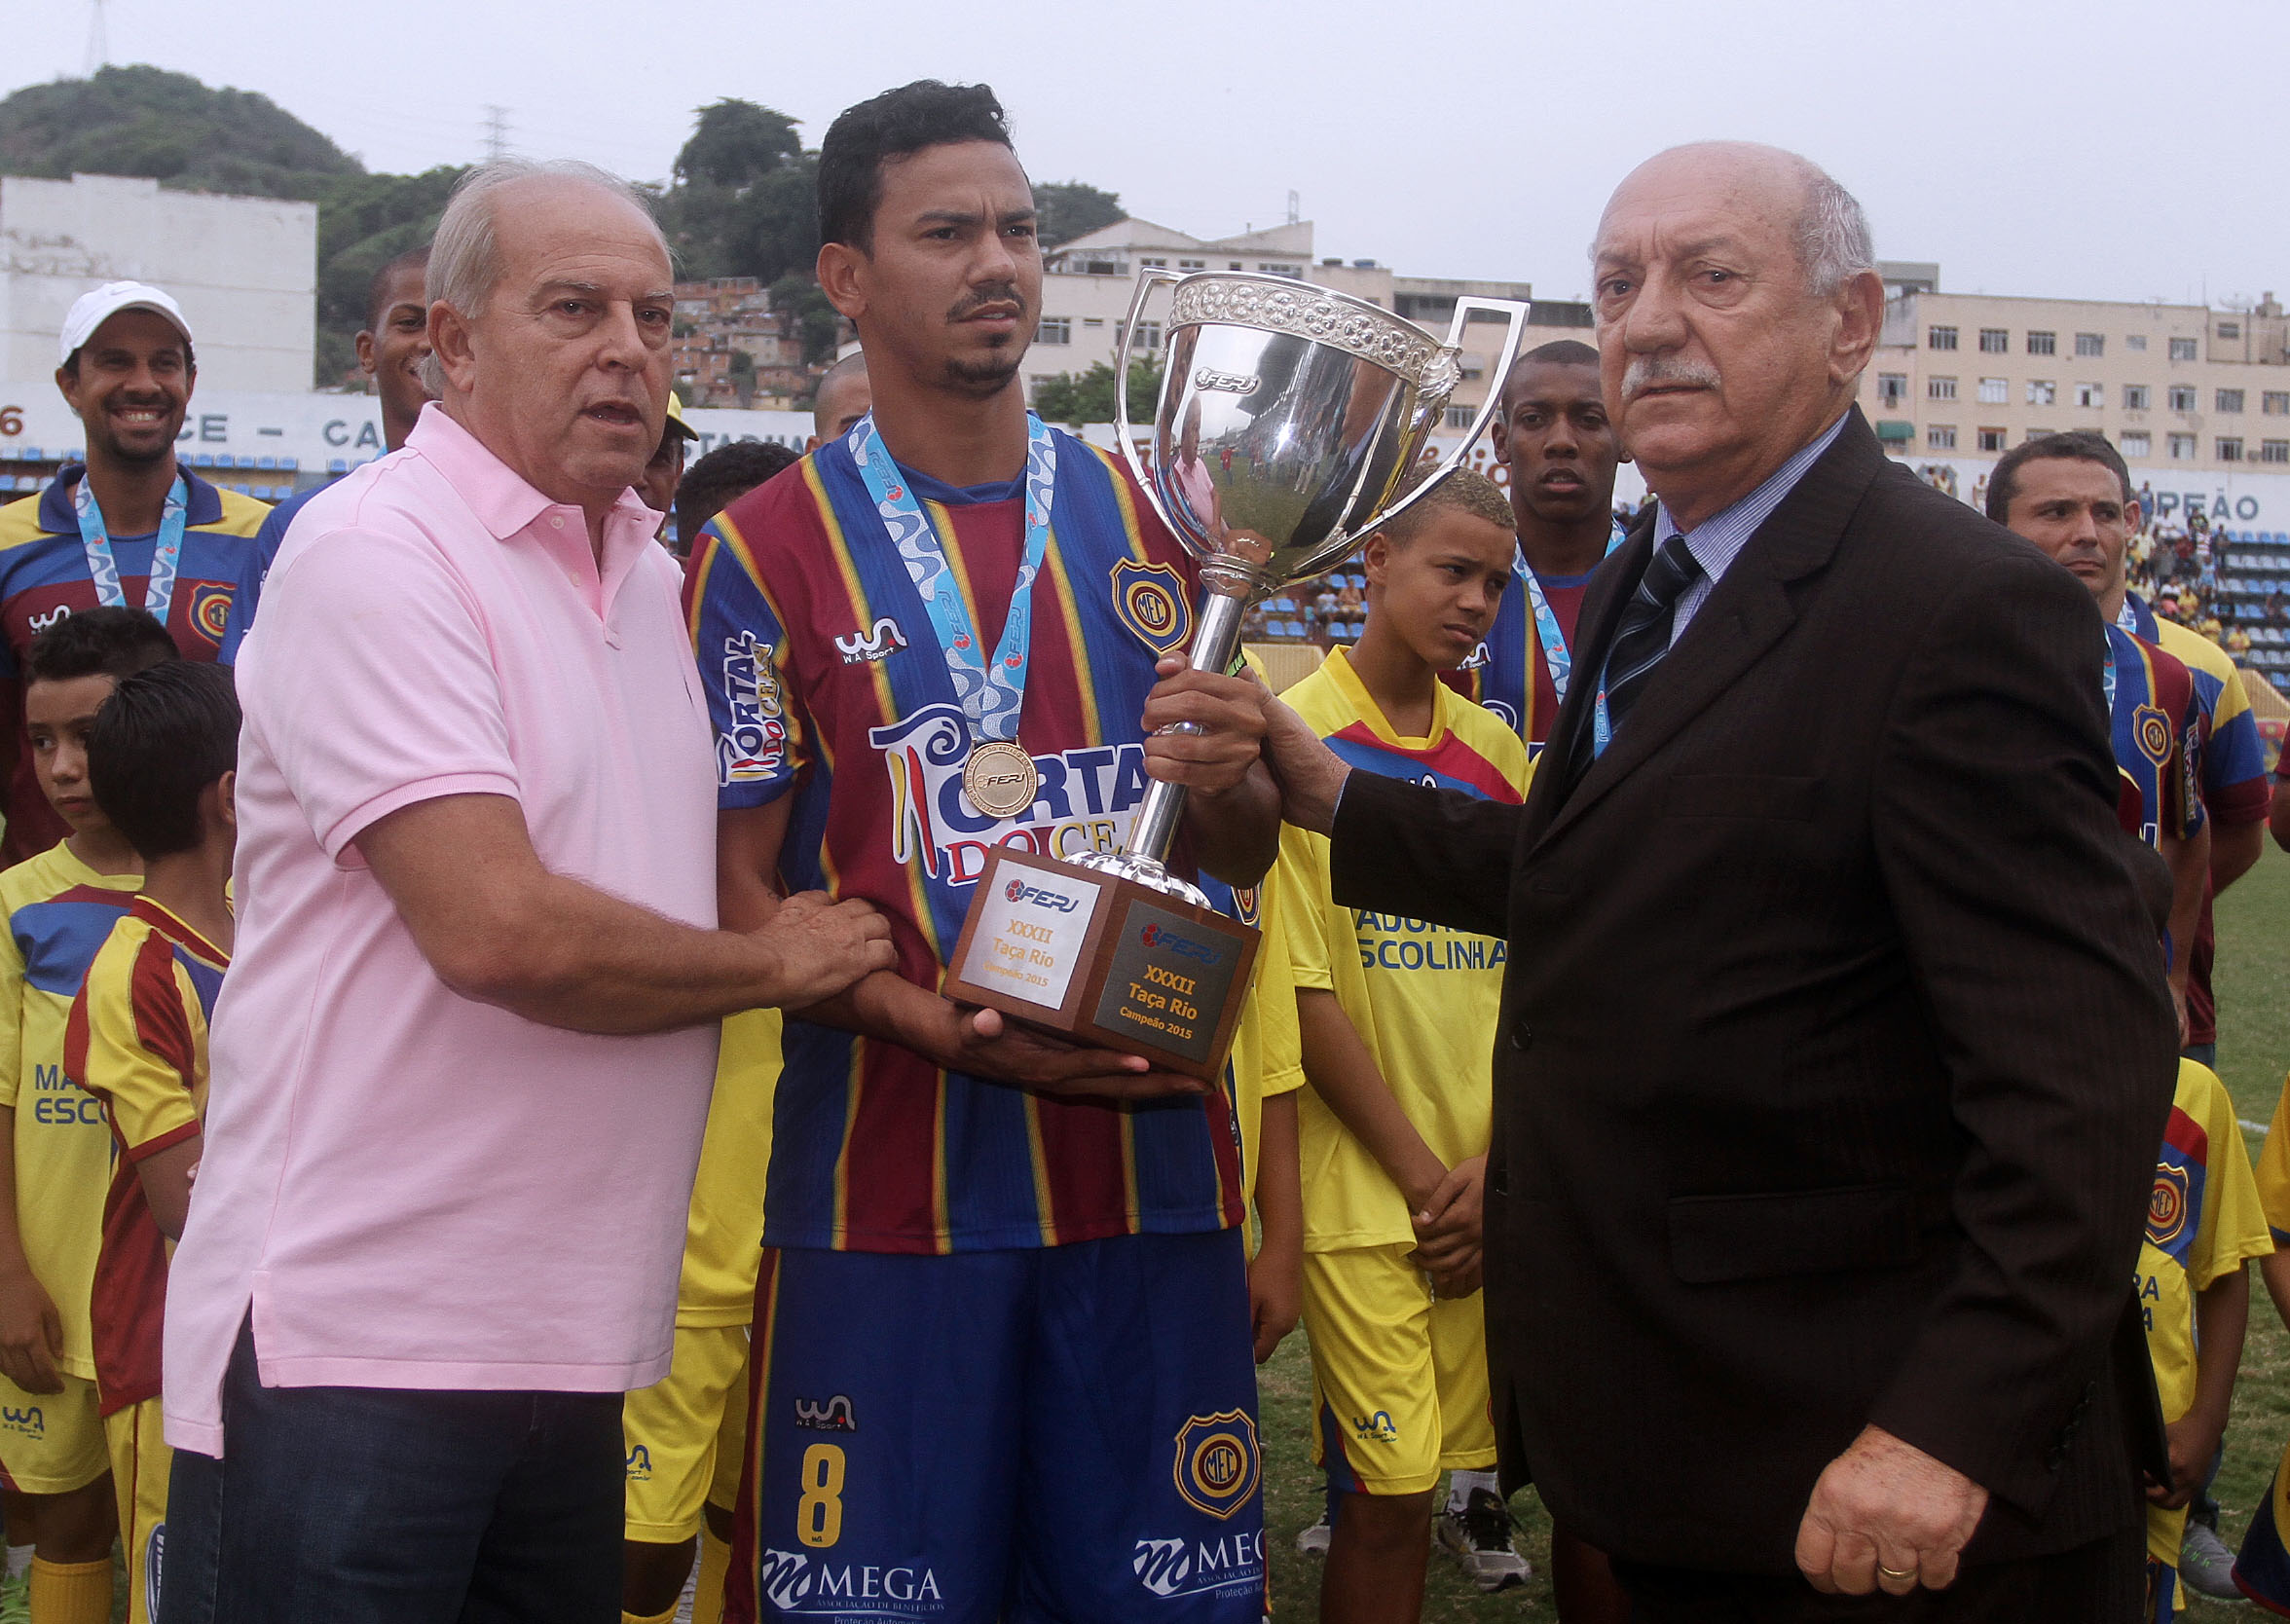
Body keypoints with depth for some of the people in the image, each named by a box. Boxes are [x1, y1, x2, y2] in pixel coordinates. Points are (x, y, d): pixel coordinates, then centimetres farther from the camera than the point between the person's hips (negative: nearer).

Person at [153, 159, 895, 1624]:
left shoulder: (651, 574, 14)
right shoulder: (375, 555, -13)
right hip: (351, 1345, -8)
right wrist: (772, 963, -7)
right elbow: (499, 929, -22)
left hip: (571, 1346, 8)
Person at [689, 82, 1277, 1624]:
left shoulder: (1151, 523, 10)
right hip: (890, 1174, -3)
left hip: (1151, 1155, 3)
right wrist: (940, 1023, -19)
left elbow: (1241, 856, 15)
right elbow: (739, 891, -3)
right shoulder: (769, 549, 0)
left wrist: (1226, 778, -10)